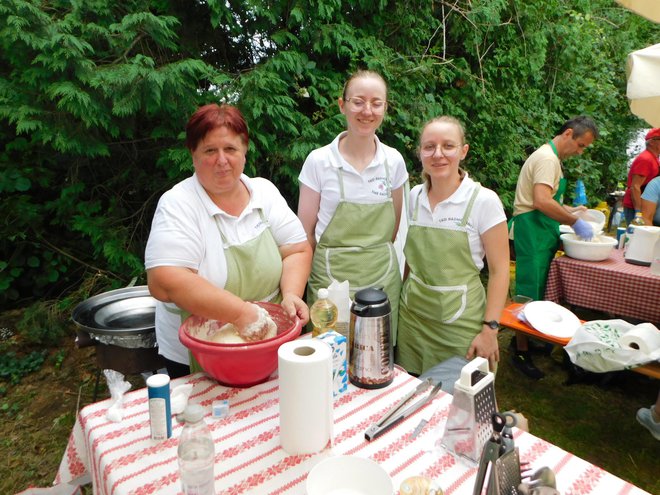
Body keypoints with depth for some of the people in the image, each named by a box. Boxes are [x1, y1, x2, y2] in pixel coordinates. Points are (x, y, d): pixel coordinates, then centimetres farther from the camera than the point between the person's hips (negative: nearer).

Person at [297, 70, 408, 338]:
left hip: (383, 278, 3)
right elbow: (305, 231, -2)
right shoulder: (319, 160, -8)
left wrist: (373, 258, 14)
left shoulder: (394, 160, 0)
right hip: (332, 278, -2)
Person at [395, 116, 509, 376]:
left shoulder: (484, 200, -13)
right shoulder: (415, 195, 1)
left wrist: (489, 328, -14)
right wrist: (404, 296, 13)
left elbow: (499, 269, -11)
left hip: (460, 320, -4)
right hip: (413, 314, 4)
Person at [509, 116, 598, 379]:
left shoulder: (552, 158, 19)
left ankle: (525, 339, 29)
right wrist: (575, 222, -19)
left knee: (537, 292, 16)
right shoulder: (547, 158, -15)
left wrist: (570, 210, 15)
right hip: (532, 233, -11)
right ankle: (521, 353, 7)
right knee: (529, 294, -4)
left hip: (541, 234, 11)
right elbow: (542, 202, -27)